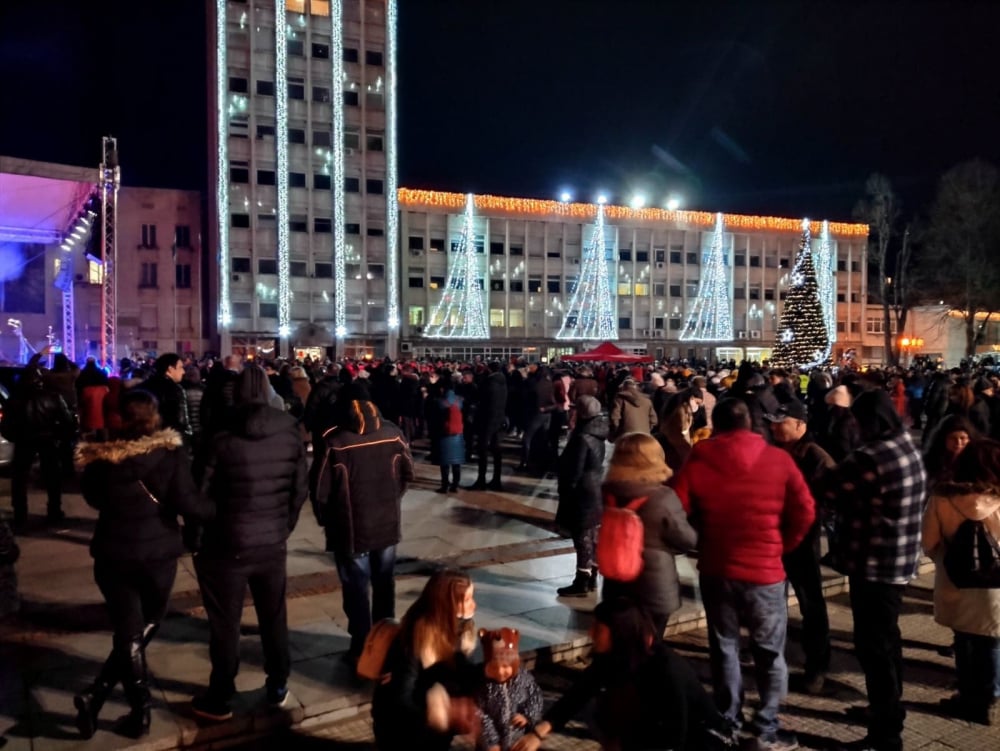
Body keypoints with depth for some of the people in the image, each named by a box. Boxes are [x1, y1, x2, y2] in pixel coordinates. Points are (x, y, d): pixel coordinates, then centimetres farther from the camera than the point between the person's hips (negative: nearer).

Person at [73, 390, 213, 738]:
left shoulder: (100, 456, -5)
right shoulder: (170, 452, -13)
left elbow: (93, 497, 10)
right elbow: (186, 501, -20)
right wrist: (218, 510, -4)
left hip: (113, 555, 2)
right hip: (158, 553, -1)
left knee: (129, 633, 14)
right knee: (143, 630, 18)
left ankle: (140, 711, 13)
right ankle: (96, 695, 15)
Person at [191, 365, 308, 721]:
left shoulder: (223, 440, -15)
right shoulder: (291, 435, -4)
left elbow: (202, 495, -9)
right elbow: (300, 491, 2)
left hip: (228, 545, -3)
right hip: (273, 544, 3)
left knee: (225, 624, 11)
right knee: (274, 618, 18)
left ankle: (219, 700, 23)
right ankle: (278, 688, 32)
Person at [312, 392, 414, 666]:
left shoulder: (333, 442, -17)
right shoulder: (393, 433, -5)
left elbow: (320, 490, -12)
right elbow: (407, 474, 6)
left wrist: (326, 521, 5)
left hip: (351, 528, -4)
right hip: (387, 524, 4)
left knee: (357, 589, 10)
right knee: (384, 583, 20)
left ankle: (362, 649, 17)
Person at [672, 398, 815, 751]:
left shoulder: (697, 460, -6)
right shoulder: (778, 459, -7)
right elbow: (805, 512, -6)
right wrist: (782, 546, 9)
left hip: (715, 569, 1)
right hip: (764, 570, -1)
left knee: (724, 647, 16)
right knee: (769, 652, 14)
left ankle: (727, 721, 25)